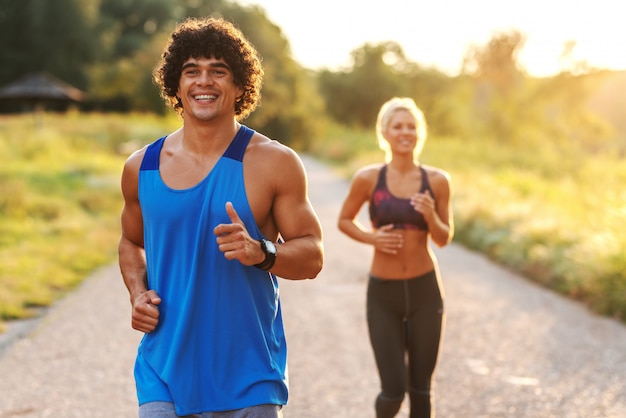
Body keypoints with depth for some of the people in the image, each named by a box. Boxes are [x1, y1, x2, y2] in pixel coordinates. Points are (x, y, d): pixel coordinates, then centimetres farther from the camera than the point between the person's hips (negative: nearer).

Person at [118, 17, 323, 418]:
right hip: (164, 374, 2)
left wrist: (261, 252, -23)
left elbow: (312, 256, -3)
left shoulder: (275, 163, -5)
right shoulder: (141, 167, 5)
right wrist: (138, 293, 3)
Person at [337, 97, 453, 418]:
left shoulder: (437, 180, -3)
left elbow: (444, 239, 5)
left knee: (420, 388, 10)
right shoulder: (368, 178, -7)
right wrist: (371, 237, -13)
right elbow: (344, 221, 7)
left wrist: (431, 216, -16)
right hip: (383, 294, -1)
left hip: (425, 290, 2)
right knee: (393, 391, -3)